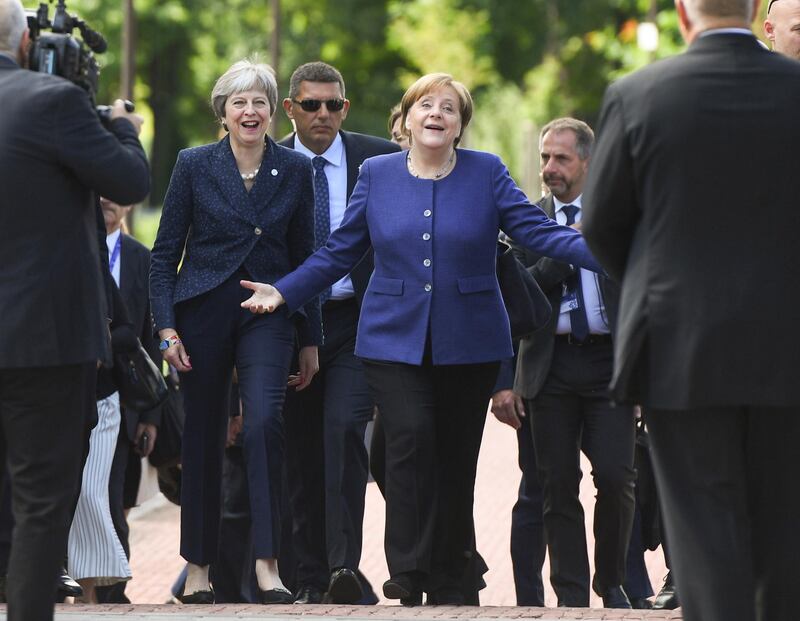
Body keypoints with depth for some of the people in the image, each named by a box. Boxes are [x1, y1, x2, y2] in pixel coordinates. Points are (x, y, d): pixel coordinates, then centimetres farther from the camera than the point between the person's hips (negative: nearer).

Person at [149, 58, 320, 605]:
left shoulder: (296, 170, 4)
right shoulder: (194, 166, 0)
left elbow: (304, 257, 9)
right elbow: (165, 253, 2)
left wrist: (311, 340, 8)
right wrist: (166, 327, -7)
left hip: (268, 315, 0)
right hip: (203, 314, 0)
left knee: (264, 422, -20)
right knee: (204, 437, 5)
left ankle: (268, 563, -20)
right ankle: (199, 567, 16)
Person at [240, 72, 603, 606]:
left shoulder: (487, 173, 3)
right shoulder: (377, 174, 7)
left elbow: (539, 232, -4)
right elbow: (341, 251, 11)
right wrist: (285, 292, 4)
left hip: (469, 342, 0)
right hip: (395, 339, 0)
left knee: (456, 459, 4)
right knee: (411, 438, -18)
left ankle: (448, 580, 14)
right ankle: (408, 570, -14)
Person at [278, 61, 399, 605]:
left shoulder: (381, 159, 3)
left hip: (357, 320, -1)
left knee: (345, 429, -19)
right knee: (301, 450, 4)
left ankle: (346, 564, -20)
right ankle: (311, 575, 12)